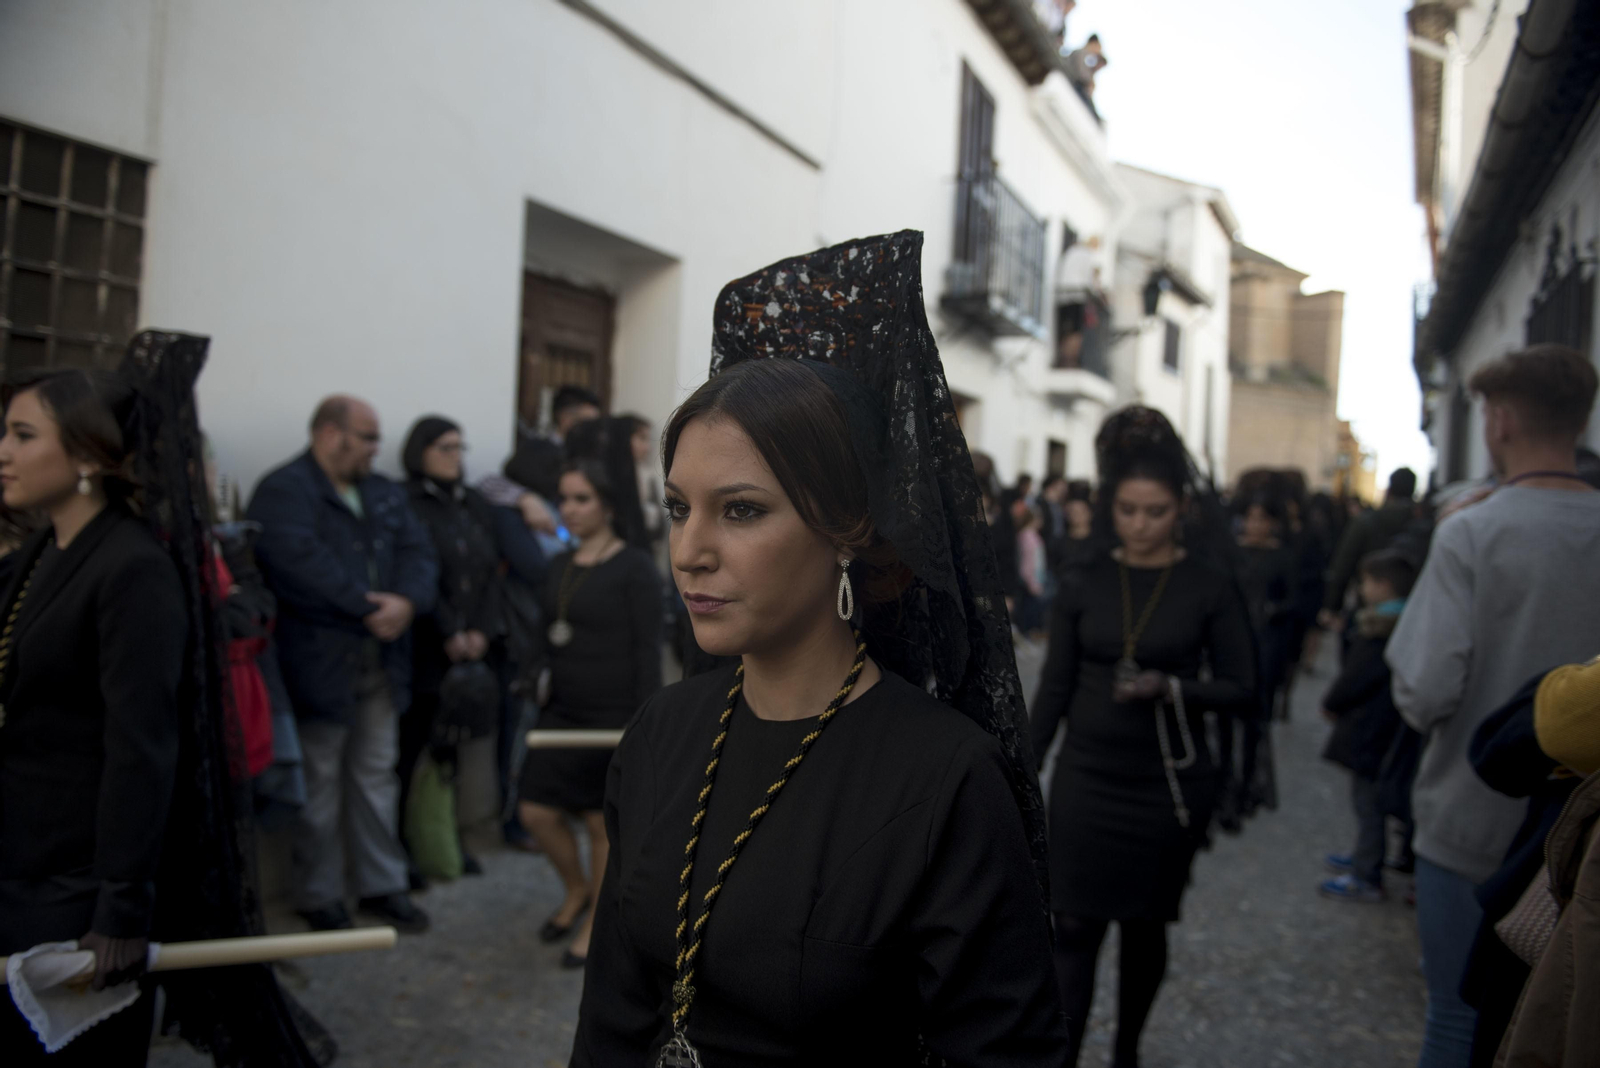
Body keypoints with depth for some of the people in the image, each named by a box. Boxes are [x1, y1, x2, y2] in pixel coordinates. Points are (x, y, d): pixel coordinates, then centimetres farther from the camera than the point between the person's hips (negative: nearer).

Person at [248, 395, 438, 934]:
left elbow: (418, 552, 4)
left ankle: (383, 885, 26)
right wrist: (368, 606, -21)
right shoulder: (283, 491, -9)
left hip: (381, 660, 7)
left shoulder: (385, 493, 15)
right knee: (319, 780, 5)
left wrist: (407, 601, -16)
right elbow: (303, 562, -23)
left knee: (376, 774, 14)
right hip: (318, 662, -7)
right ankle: (319, 896, 19)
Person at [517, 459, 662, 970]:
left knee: (603, 823, 5)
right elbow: (553, 640, 15)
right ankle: (577, 889, 34)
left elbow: (647, 649, -11)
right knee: (536, 812, 6)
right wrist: (543, 701, 13)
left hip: (614, 716, -6)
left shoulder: (634, 567, -9)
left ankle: (595, 924, 24)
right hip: (563, 711, 6)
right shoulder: (560, 567, 10)